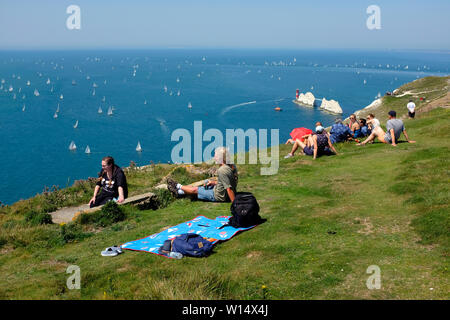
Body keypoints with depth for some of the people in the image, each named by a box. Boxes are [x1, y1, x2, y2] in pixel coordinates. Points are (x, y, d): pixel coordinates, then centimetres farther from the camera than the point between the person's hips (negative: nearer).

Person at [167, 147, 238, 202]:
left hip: (218, 196, -8)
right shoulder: (232, 166, -2)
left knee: (195, 190, 9)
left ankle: (178, 186, 36)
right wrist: (214, 182, 10)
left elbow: (229, 188, -32)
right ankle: (179, 192, 35)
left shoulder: (222, 171, -31)